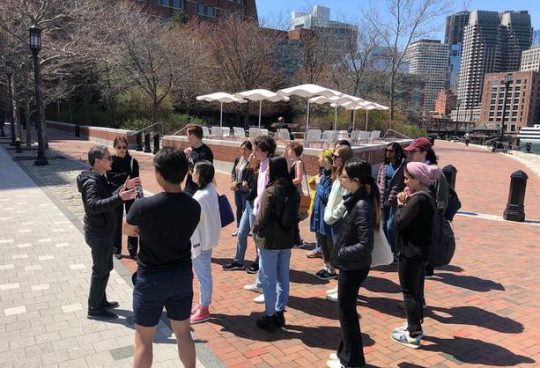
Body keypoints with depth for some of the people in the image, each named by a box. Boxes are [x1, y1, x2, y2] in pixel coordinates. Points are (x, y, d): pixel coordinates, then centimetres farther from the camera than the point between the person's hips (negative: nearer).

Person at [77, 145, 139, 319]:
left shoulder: (100, 179, 8)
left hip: (104, 232, 10)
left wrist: (124, 188, 9)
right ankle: (95, 308, 16)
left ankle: (101, 301, 35)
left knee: (105, 268, 20)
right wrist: (119, 198, -51)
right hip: (98, 234, -10)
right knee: (101, 271, 2)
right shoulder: (91, 182, -24)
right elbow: (94, 205, -40)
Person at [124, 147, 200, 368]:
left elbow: (127, 230, -1)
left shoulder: (143, 206, -22)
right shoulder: (194, 207, -10)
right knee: (183, 332, 21)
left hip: (151, 278, -3)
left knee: (143, 339, 14)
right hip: (183, 275, 4)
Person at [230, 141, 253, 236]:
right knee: (238, 208, 17)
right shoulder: (238, 159, 5)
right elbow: (233, 172, 9)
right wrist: (233, 182, -7)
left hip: (245, 190, -6)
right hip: (237, 189, 7)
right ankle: (238, 227, 30)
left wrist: (238, 184, -16)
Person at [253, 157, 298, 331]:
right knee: (283, 278, 14)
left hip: (269, 240, -7)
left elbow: (262, 217, -16)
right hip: (287, 239, 7)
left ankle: (269, 316, 15)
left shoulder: (270, 191, -19)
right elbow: (295, 214, 9)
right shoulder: (293, 190, 1)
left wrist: (255, 230, 2)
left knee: (269, 279, 5)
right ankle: (279, 313, 26)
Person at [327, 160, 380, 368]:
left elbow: (365, 246, -30)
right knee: (347, 309, 21)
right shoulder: (357, 200, 3)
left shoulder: (362, 206, -26)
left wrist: (340, 253, -20)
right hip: (351, 265, 9)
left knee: (346, 311, 7)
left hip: (354, 267, -9)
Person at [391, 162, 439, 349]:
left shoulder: (417, 199, -22)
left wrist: (400, 205, -8)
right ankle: (415, 326, 35)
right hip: (421, 251, 10)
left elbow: (399, 223, -22)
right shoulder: (427, 197, 9)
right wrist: (406, 203, -4)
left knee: (409, 292, 2)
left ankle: (413, 335, 13)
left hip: (410, 252, -10)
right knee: (416, 290, 20)